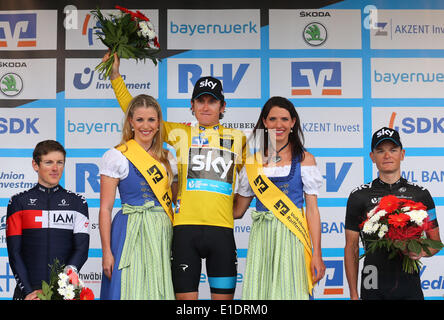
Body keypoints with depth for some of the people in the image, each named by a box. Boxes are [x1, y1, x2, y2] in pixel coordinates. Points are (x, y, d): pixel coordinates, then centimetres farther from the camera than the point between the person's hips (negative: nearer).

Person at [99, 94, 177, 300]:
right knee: (131, 290, -5)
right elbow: (105, 208, -5)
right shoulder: (116, 156, -3)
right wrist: (107, 252, -11)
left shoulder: (167, 158, 12)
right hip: (131, 232, -5)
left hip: (162, 235, 5)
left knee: (159, 291, 5)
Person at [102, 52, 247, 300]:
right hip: (186, 226, -1)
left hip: (222, 228, 1)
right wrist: (115, 75, 6)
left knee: (224, 296, 4)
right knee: (186, 296, 2)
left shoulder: (238, 139, 12)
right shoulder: (181, 133, 9)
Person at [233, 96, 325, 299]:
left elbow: (312, 210, 0)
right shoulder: (254, 161, 10)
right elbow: (237, 209, 14)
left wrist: (317, 254, -6)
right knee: (260, 291, 0)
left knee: (290, 291, -6)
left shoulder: (305, 159, 4)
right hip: (261, 237, 2)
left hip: (292, 236, -2)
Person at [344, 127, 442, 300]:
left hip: (410, 287, 1)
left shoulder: (421, 194, 6)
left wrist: (422, 251, -12)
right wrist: (353, 295, -2)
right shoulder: (359, 196, 2)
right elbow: (351, 248, 3)